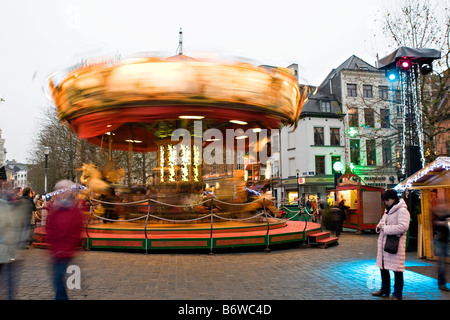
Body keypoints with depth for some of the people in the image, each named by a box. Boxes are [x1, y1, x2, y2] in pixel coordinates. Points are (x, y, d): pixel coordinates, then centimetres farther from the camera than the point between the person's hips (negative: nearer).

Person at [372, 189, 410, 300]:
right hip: (383, 243, 9)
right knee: (383, 267, 16)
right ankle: (385, 290, 32)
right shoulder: (388, 210, 17)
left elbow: (403, 227, -23)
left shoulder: (402, 210, -13)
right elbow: (383, 221, 29)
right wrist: (379, 226, 5)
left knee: (397, 270, 0)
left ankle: (397, 294, 13)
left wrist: (385, 228, -18)